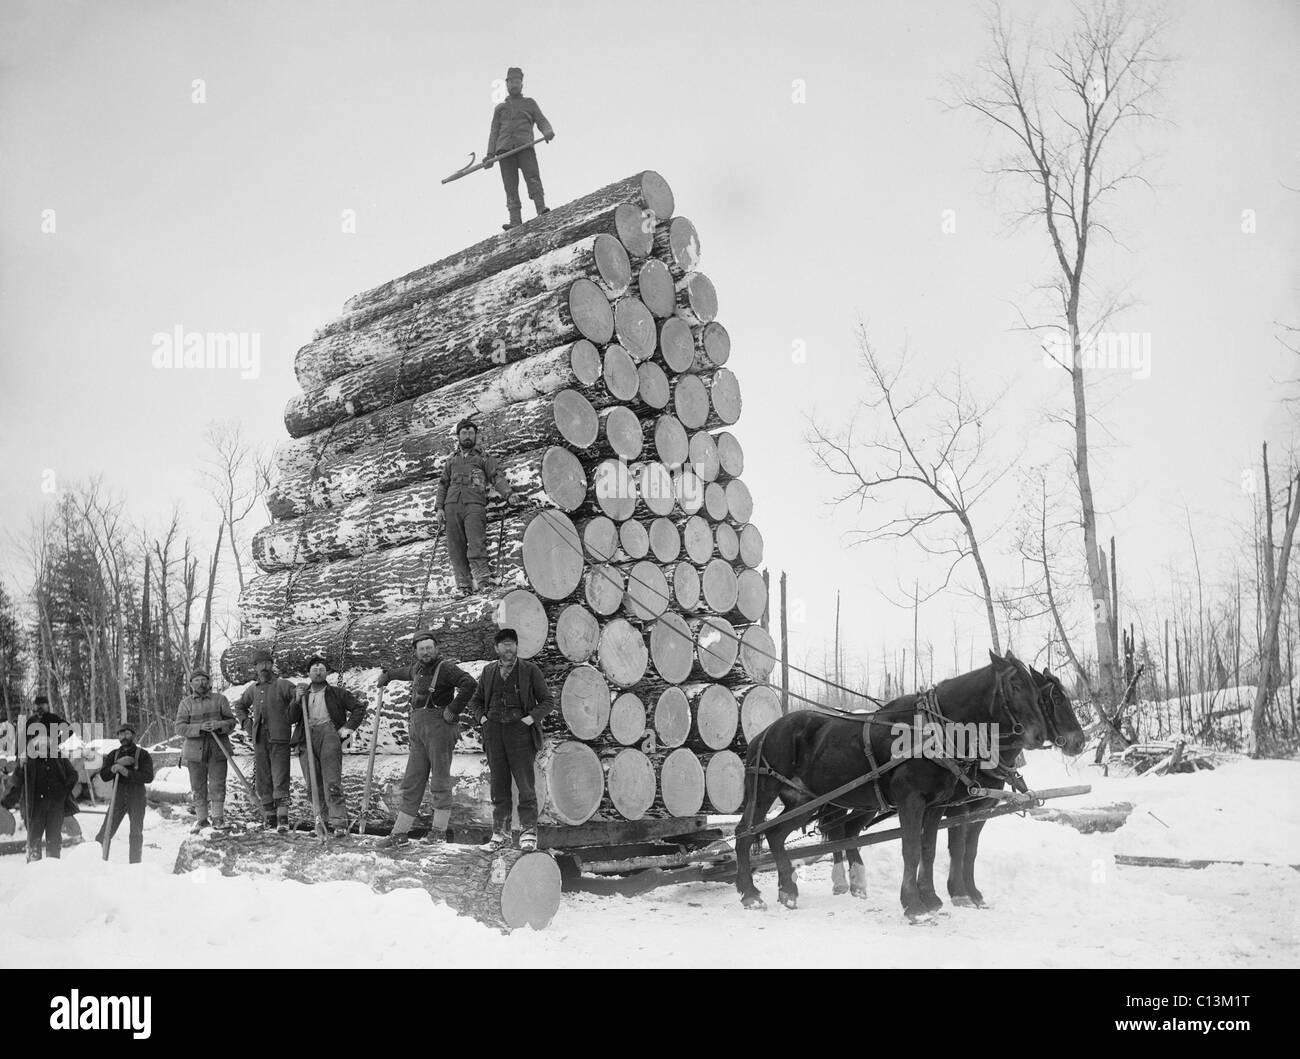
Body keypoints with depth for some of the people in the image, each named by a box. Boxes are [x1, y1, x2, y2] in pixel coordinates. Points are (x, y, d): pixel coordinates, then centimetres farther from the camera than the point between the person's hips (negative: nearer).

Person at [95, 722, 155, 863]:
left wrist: (127, 772, -18)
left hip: (136, 798, -2)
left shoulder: (143, 754, 2)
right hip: (118, 797, 2)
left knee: (136, 833, 1)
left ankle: (135, 864, 9)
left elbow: (148, 777, -11)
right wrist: (117, 765, -15)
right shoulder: (113, 755, 12)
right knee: (106, 831, -5)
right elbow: (103, 776, 1)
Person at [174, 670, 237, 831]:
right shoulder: (186, 703, 6)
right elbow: (179, 728, -4)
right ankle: (202, 819, 14)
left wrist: (219, 725, -17)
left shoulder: (220, 700, 7)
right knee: (198, 787, 5)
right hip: (195, 750, 1)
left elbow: (232, 722, 5)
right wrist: (200, 728, -19)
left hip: (217, 749, -1)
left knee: (217, 784, -4)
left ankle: (218, 817, 4)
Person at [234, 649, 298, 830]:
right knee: (262, 780, 7)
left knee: (280, 779, -11)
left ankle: (283, 818, -14)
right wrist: (246, 723, 18)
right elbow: (240, 706, 31)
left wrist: (289, 719, -19)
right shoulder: (253, 689, 15)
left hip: (279, 739, -5)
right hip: (259, 740, 5)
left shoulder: (282, 685, -2)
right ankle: (269, 815, 15)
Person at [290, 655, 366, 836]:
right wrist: (297, 701, -2)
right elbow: (291, 719, 13)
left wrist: (349, 727, 2)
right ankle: (329, 818, 11)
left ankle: (339, 824, -18)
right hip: (307, 739, 4)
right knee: (313, 788, 1)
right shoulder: (302, 694, 23)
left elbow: (359, 708, 14)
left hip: (328, 734, -4)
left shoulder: (337, 693, 15)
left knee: (332, 783, -15)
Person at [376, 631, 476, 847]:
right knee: (412, 782, 6)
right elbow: (406, 672, 43)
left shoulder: (445, 667, -7)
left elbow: (469, 683, -22)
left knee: (440, 778, -3)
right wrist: (387, 675, 59)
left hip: (439, 726, -8)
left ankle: (439, 831, 5)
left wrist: (453, 710, -18)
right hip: (418, 728, 8)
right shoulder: (418, 669, 18)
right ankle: (400, 833, 8)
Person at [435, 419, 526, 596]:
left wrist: (509, 494, -13)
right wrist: (439, 507, 8)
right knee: (456, 547, -7)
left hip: (474, 504, -3)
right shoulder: (451, 461, 28)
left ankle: (483, 580, -26)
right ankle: (464, 585, -10)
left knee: (476, 544, -20)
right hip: (452, 506, 3)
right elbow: (443, 485, 23)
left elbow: (498, 477, 5)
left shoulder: (484, 458, 19)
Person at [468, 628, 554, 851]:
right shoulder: (489, 671, 13)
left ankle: (528, 833, 0)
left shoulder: (530, 670, 3)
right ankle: (500, 832, 13)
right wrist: (481, 718, 4)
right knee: (499, 783, 6)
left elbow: (548, 701, 5)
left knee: (525, 784, -6)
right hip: (494, 731, 3)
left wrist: (531, 718, -9)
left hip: (519, 730, -3)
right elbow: (475, 701, 23)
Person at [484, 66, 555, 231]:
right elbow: (494, 132, 23)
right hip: (505, 149, 2)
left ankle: (542, 210, -32)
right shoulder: (500, 107, 29)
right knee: (510, 185, -10)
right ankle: (515, 221, -18)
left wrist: (548, 131, -12)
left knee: (533, 177, -21)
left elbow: (541, 121, 13)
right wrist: (490, 155, 9)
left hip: (525, 145, -2)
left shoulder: (529, 103, 24)